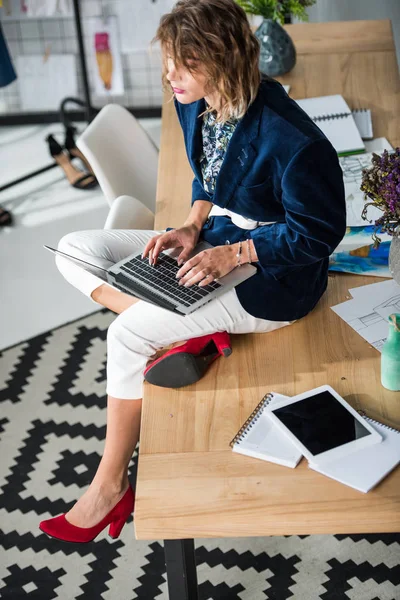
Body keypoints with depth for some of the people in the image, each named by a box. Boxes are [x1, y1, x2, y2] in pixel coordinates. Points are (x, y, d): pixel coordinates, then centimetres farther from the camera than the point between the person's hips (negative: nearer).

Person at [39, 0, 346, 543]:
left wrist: (233, 254, -23)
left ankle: (110, 488, -1)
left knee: (129, 334, -18)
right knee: (75, 250, 0)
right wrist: (192, 226, -5)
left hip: (272, 275, -9)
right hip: (214, 242, 9)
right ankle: (192, 334, -12)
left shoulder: (288, 138, -29)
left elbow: (319, 233, -19)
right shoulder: (195, 105, -5)